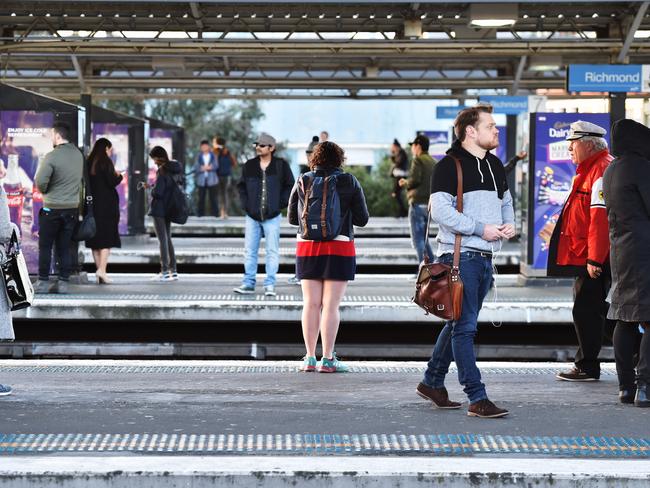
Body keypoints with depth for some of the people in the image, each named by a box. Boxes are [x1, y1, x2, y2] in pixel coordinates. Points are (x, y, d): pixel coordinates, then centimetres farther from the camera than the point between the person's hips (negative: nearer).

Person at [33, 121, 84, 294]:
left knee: (45, 246, 4)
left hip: (52, 208, -5)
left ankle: (42, 282, 5)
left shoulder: (51, 156, -16)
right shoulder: (78, 155, 4)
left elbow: (40, 183, -17)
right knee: (64, 247, 9)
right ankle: (63, 282, 8)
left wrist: (43, 189, 4)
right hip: (72, 207, 5)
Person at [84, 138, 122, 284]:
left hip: (92, 204, 6)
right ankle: (102, 270, -16)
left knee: (95, 239, 9)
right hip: (107, 205, -6)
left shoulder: (89, 163, 9)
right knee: (107, 238, -4)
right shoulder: (106, 162, -8)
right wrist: (119, 176, 7)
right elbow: (112, 182, -14)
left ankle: (99, 270, 10)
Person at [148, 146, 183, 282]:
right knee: (168, 239, 16)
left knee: (162, 240, -4)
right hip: (169, 209, 8)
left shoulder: (162, 170, -18)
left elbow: (157, 192, -24)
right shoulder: (175, 168, 7)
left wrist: (151, 190, -1)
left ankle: (165, 271, -2)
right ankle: (173, 270, 16)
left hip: (159, 209, -8)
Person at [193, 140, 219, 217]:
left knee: (213, 197, -2)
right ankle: (201, 213, 5)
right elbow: (196, 167, 3)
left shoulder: (213, 156, 6)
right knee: (201, 198, 1)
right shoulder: (199, 156, 9)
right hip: (201, 180, 1)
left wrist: (204, 167, -13)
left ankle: (215, 213, 1)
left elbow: (216, 166, -4)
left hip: (211, 180, -1)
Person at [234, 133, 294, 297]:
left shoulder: (281, 166, -1)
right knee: (250, 251, 4)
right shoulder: (249, 166, 7)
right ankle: (248, 283, 9)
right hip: (252, 216, 3)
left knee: (272, 252, -1)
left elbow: (290, 186, 4)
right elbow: (241, 186, 15)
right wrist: (245, 204, 3)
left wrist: (281, 204, -4)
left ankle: (270, 285, 4)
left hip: (272, 216, -3)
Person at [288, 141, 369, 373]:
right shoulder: (349, 182, -2)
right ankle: (327, 359, -4)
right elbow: (362, 219, 0)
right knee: (331, 305, -2)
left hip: (307, 248, 2)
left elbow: (292, 217, 10)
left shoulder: (302, 182, 3)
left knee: (310, 304, 8)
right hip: (339, 248, -2)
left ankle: (310, 358, 7)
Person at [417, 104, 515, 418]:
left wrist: (509, 224, 7)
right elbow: (440, 211, -17)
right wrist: (481, 228, -17)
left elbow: (506, 200, 29)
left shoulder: (494, 165, 17)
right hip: (460, 256, -8)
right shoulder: (449, 166, -9)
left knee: (459, 324, 16)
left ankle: (432, 382, 30)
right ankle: (477, 398, -9)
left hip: (485, 257, 8)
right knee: (464, 326, -7)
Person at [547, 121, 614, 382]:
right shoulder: (589, 169, 18)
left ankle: (587, 367, 0)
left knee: (587, 310, -6)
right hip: (584, 256, 11)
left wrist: (594, 259, -25)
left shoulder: (601, 171, -17)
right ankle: (585, 364, 22)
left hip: (593, 259, -11)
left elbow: (601, 217, -23)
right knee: (587, 309, 15)